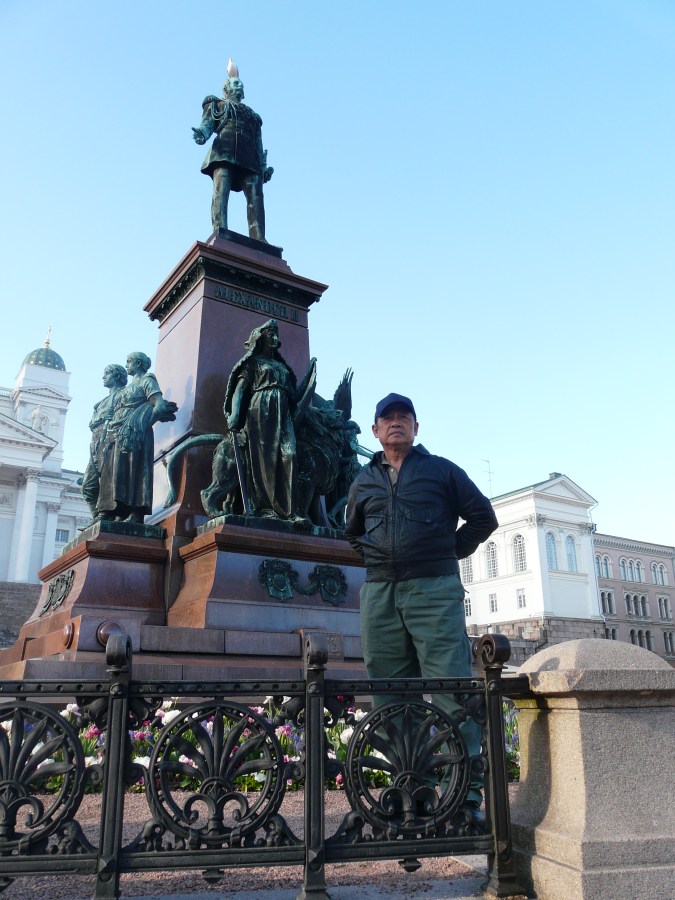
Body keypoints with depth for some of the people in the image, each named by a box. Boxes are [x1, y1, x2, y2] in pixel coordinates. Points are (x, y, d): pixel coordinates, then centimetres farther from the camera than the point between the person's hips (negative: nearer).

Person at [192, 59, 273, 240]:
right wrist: (201, 134, -17)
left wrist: (263, 166, 10)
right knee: (221, 190, -22)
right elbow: (207, 123, 8)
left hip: (249, 156, 3)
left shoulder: (252, 115, 35)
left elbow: (258, 142, 25)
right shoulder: (217, 105, 26)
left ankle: (258, 241, -27)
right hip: (224, 151, -3)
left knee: (255, 195, -16)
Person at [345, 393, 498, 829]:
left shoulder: (441, 470, 10)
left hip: (435, 590, -4)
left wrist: (451, 551, 4)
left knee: (451, 688, -9)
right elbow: (352, 533, 33)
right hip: (379, 594, 4)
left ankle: (468, 793, -4)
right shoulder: (364, 481, 19)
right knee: (391, 696, 5)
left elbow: (483, 517, 10)